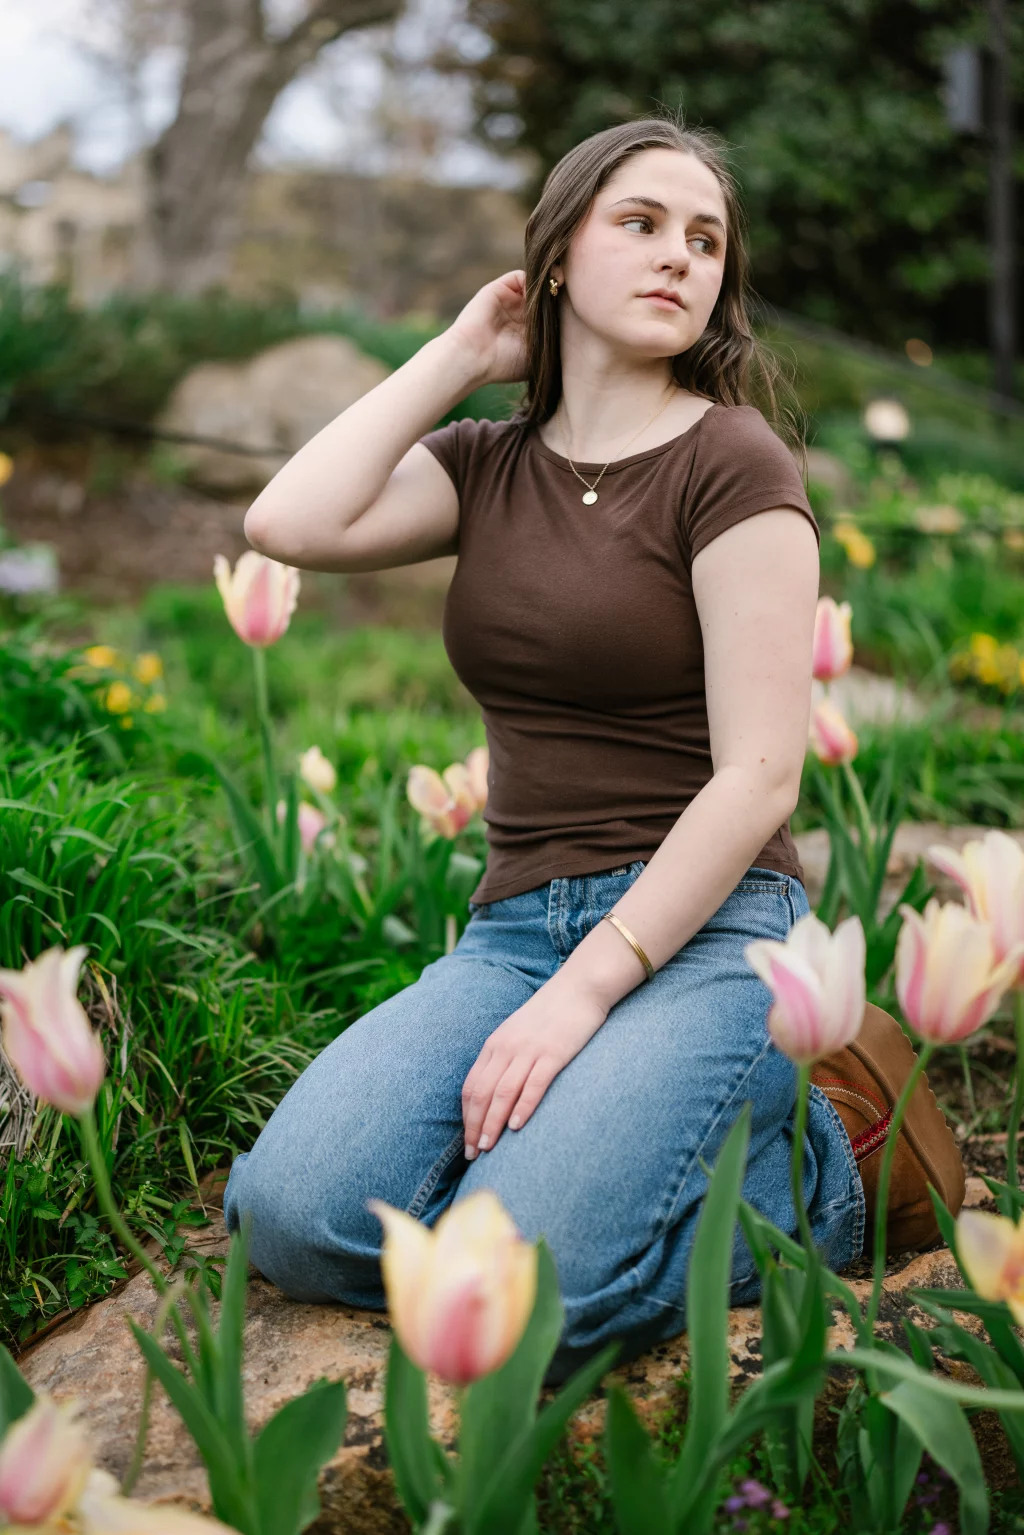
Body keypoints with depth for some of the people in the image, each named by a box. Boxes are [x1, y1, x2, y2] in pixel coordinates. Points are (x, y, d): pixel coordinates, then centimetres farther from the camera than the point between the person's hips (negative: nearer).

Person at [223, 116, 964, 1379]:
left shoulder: (731, 465, -4)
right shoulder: (484, 466, 13)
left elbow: (758, 778, -11)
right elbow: (289, 525, -6)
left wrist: (581, 996, -18)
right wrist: (457, 356, 3)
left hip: (703, 931, -4)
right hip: (517, 926, 4)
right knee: (297, 1217, -21)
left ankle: (822, 1161, -1)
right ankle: (559, 1153, 4)